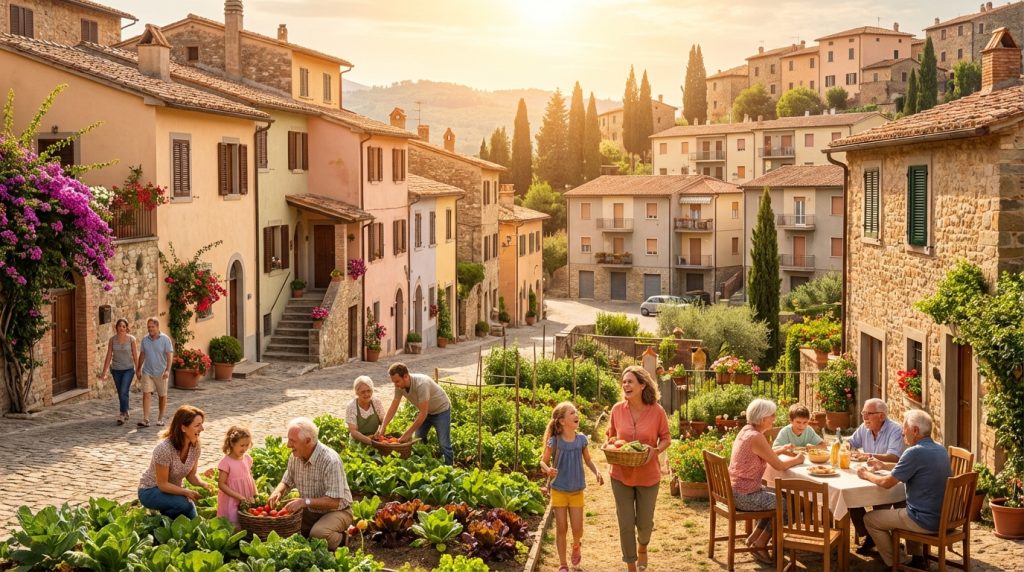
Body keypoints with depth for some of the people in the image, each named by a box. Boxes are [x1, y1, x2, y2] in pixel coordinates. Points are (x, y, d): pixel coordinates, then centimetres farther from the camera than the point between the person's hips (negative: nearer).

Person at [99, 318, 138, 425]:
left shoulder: (131, 339, -9)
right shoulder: (112, 339, -3)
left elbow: (135, 356, -4)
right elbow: (108, 356, 2)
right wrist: (104, 372, 2)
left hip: (128, 369, -3)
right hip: (116, 370, 3)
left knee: (123, 392, -16)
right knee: (120, 393, 11)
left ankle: (122, 415, -12)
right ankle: (125, 413, 28)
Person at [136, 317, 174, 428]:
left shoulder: (165, 339, -7)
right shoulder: (145, 340, 5)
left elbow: (169, 356, -10)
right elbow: (142, 355, 14)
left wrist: (167, 370, -19)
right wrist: (138, 369, 15)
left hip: (161, 373, -2)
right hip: (147, 372, 2)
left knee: (162, 396, 8)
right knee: (146, 394, -10)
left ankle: (160, 418, 21)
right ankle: (145, 419, -13)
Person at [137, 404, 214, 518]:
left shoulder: (195, 446, -11)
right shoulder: (164, 449, -31)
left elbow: (191, 475, 0)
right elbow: (162, 484, -24)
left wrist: (203, 484, -22)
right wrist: (186, 492, -37)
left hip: (172, 489, 7)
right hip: (150, 491, -7)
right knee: (184, 504, -33)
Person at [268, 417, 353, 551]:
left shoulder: (330, 460, -28)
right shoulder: (295, 457, -6)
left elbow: (334, 501, -29)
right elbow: (287, 482, 12)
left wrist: (305, 502, -35)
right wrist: (277, 492, -10)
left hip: (336, 510, -7)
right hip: (311, 511, 7)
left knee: (318, 533, -34)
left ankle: (339, 538, 0)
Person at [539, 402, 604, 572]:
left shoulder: (581, 439, -7)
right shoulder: (555, 441, -15)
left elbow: (588, 460, 7)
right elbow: (543, 461, -5)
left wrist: (597, 472, -12)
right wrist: (548, 470, -27)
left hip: (577, 491, 2)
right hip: (559, 490, -2)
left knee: (577, 529, 4)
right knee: (561, 528, 3)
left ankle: (576, 546, 39)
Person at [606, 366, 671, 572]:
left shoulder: (656, 411, -12)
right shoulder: (617, 409, -7)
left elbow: (666, 439, -1)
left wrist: (655, 450, -21)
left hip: (648, 476, -1)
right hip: (621, 475, 1)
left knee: (645, 523, 12)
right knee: (625, 524, 5)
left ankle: (643, 547, 47)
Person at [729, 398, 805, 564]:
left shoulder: (746, 430, 7)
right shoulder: (756, 437, -22)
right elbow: (779, 466, -16)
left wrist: (781, 449, 14)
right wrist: (797, 459, 2)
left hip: (736, 490, 9)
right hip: (745, 496, -9)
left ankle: (754, 536, 24)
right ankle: (760, 544, 12)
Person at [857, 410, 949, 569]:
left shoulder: (915, 452, -22)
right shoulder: (940, 449, 6)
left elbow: (887, 483, -14)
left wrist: (867, 474, 4)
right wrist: (884, 465, 22)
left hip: (925, 522, -9)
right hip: (943, 516, 9)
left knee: (870, 519, 7)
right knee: (898, 508, 35)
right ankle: (916, 558, 31)